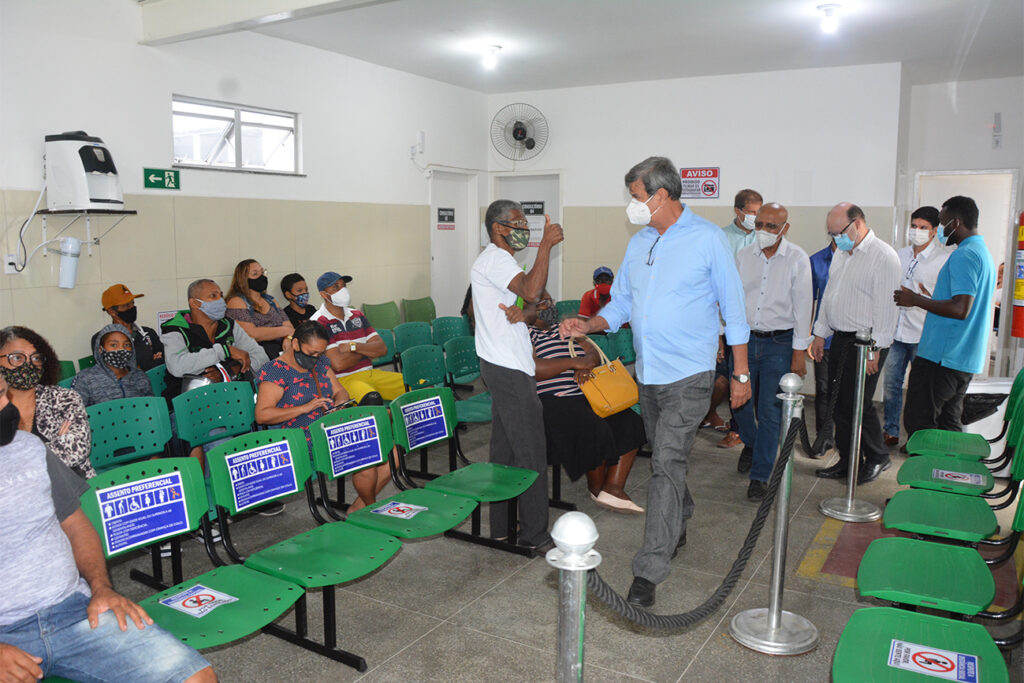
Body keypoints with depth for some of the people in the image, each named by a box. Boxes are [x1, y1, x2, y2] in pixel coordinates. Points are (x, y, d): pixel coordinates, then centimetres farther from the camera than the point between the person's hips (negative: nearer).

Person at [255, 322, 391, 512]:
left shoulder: (320, 362, 14)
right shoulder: (274, 371, -8)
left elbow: (340, 391, 19)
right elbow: (262, 415, -16)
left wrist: (339, 404, -6)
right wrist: (305, 408, -23)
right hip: (306, 440, -8)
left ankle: (358, 507, 8)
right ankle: (372, 508, 2)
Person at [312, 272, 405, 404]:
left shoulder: (357, 315, 17)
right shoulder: (318, 323, -5)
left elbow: (382, 348, 8)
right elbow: (338, 363, -16)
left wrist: (353, 346, -9)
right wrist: (367, 350, 2)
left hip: (369, 372, 7)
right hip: (342, 379, -7)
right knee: (373, 400, -39)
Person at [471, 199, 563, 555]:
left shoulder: (495, 260, 19)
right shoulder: (495, 259, -14)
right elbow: (531, 290, -31)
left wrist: (521, 312, -5)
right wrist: (546, 244, -24)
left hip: (504, 366, 11)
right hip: (509, 369, -11)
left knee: (504, 449, 15)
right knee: (530, 452, -5)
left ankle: (500, 525, 24)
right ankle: (534, 534, 4)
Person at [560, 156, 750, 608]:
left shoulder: (708, 239, -7)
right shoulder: (638, 243, 11)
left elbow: (733, 308, -4)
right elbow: (621, 303, 15)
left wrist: (741, 374, -4)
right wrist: (588, 326, -5)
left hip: (688, 375, -6)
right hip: (647, 372, 7)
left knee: (666, 464, -11)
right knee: (664, 457, 19)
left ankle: (649, 571, -7)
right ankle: (679, 523, 43)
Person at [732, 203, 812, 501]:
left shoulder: (797, 259, -5)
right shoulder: (743, 255, 4)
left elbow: (802, 306, -4)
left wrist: (799, 352, -5)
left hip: (779, 343, -3)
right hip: (745, 339, 3)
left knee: (770, 411, -3)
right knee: (740, 401, 9)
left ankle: (760, 476, 8)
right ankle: (750, 444, 41)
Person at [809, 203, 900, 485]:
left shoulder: (883, 256, -12)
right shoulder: (840, 254, 14)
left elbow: (886, 307, -16)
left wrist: (875, 350, -18)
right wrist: (820, 334, 18)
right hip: (839, 340, 8)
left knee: (857, 404, -4)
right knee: (839, 404, 10)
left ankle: (877, 458, 18)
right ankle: (847, 461, 22)